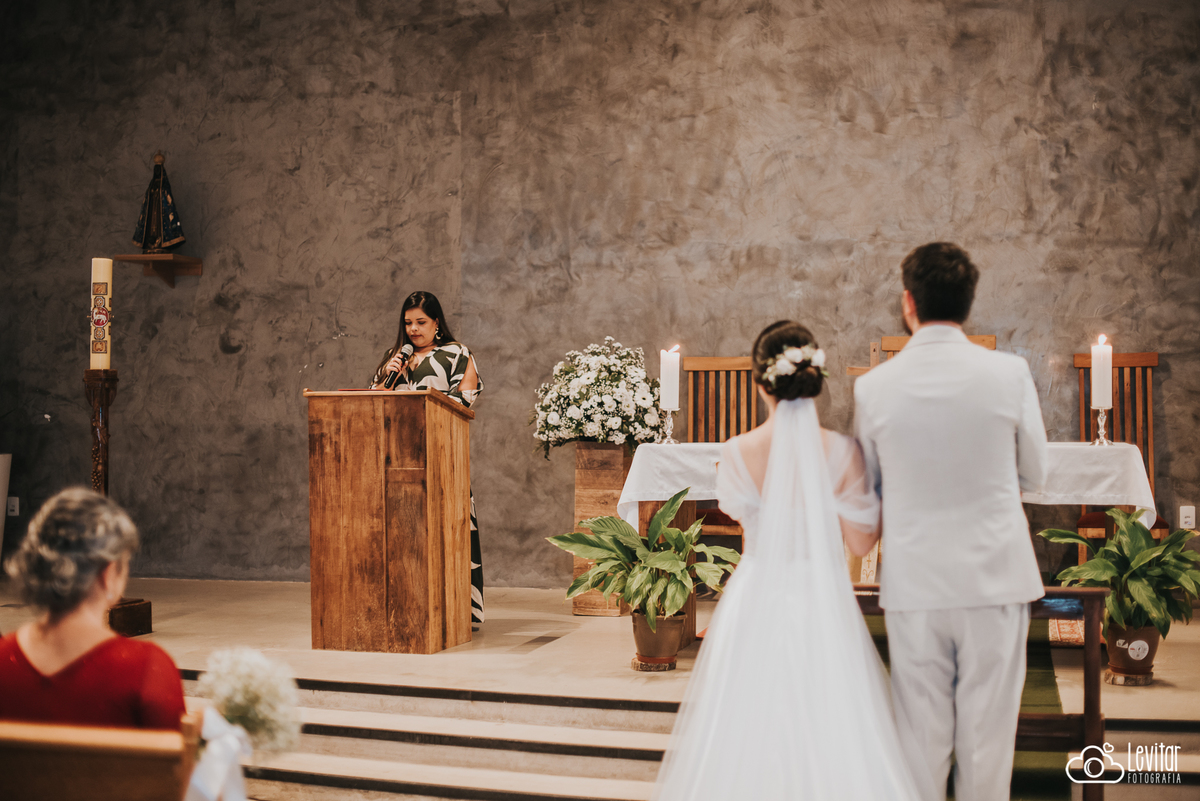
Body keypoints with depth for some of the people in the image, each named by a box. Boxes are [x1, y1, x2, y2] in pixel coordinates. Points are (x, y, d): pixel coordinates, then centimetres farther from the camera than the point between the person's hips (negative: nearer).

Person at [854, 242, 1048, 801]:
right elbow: (1033, 474, 5)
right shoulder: (1010, 373, -7)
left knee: (920, 734, 10)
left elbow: (869, 485, 6)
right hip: (995, 576, 0)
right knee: (987, 731, 10)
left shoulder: (872, 387, -5)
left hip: (913, 582, 1)